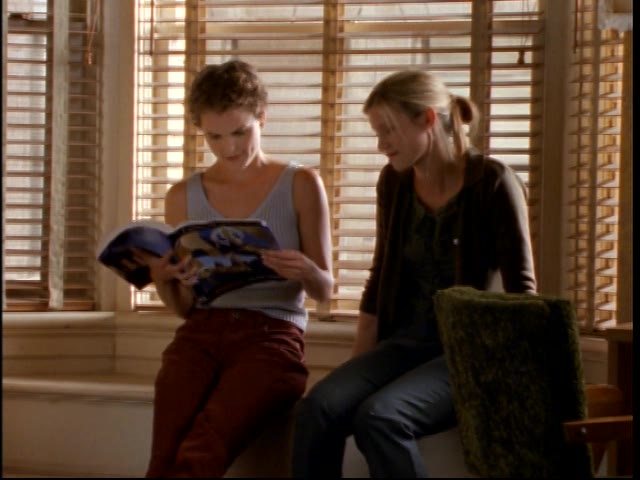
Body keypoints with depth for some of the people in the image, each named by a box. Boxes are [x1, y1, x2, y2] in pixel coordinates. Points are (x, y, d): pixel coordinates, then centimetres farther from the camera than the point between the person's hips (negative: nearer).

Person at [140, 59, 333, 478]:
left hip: (271, 333, -2)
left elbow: (325, 290, 9)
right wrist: (162, 279, -5)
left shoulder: (300, 185, 8)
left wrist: (304, 272, -16)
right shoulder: (184, 195, 15)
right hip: (201, 333, 3)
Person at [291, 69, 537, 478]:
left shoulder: (492, 182, -10)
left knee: (378, 416, -32)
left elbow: (522, 292, -10)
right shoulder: (394, 182, 9)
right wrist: (358, 365, 10)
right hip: (408, 340, 6)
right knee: (318, 408, -24)